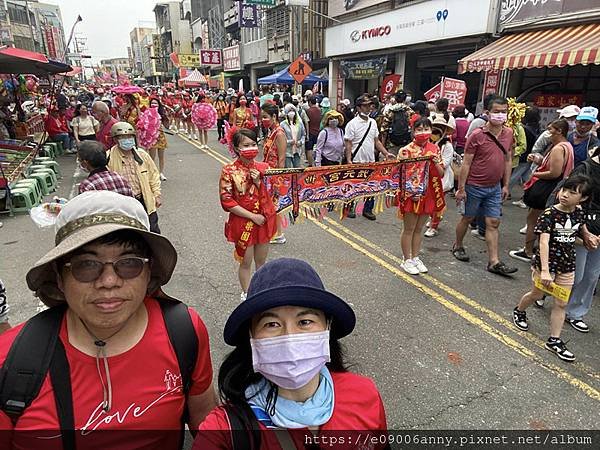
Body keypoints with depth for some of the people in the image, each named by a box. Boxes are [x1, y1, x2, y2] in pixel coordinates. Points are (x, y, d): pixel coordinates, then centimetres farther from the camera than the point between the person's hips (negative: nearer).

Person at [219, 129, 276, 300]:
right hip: (242, 223, -4)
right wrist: (252, 216, -16)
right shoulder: (229, 171, -12)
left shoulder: (263, 168, 0)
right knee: (246, 262, 10)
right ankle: (247, 295, 29)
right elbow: (227, 202, -14)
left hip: (264, 220, 4)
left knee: (261, 261, 17)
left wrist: (259, 182, -14)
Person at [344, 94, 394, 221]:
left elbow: (376, 141, 14)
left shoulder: (373, 122, 9)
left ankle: (368, 209, 21)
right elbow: (348, 144, -11)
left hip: (371, 161, 5)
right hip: (357, 162, -5)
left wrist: (386, 153, 4)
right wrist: (349, 161, -19)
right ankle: (350, 208, 21)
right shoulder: (352, 124, -9)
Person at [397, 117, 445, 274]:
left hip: (428, 195, 4)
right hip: (410, 195, -4)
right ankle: (407, 260, 18)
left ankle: (415, 257, 28)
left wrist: (436, 162, -14)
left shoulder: (435, 149, 4)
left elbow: (441, 174, 5)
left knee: (419, 228, 15)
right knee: (409, 229, 6)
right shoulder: (406, 150, -9)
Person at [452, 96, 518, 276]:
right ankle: (458, 246, 34)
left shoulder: (508, 133, 3)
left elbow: (508, 160, 11)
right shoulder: (477, 135, -13)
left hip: (495, 188, 5)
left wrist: (506, 185, 10)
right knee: (467, 218, 11)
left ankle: (494, 262, 9)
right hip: (474, 186, -5)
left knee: (493, 223, 5)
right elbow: (466, 163, -12)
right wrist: (461, 188, -13)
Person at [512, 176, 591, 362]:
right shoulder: (549, 214, -20)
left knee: (561, 304, 8)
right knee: (537, 294, 15)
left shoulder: (579, 213, -2)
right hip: (545, 263, -4)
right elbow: (544, 242, -27)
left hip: (567, 266, 5)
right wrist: (545, 270, -34)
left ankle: (554, 340, 18)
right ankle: (519, 311, 45)